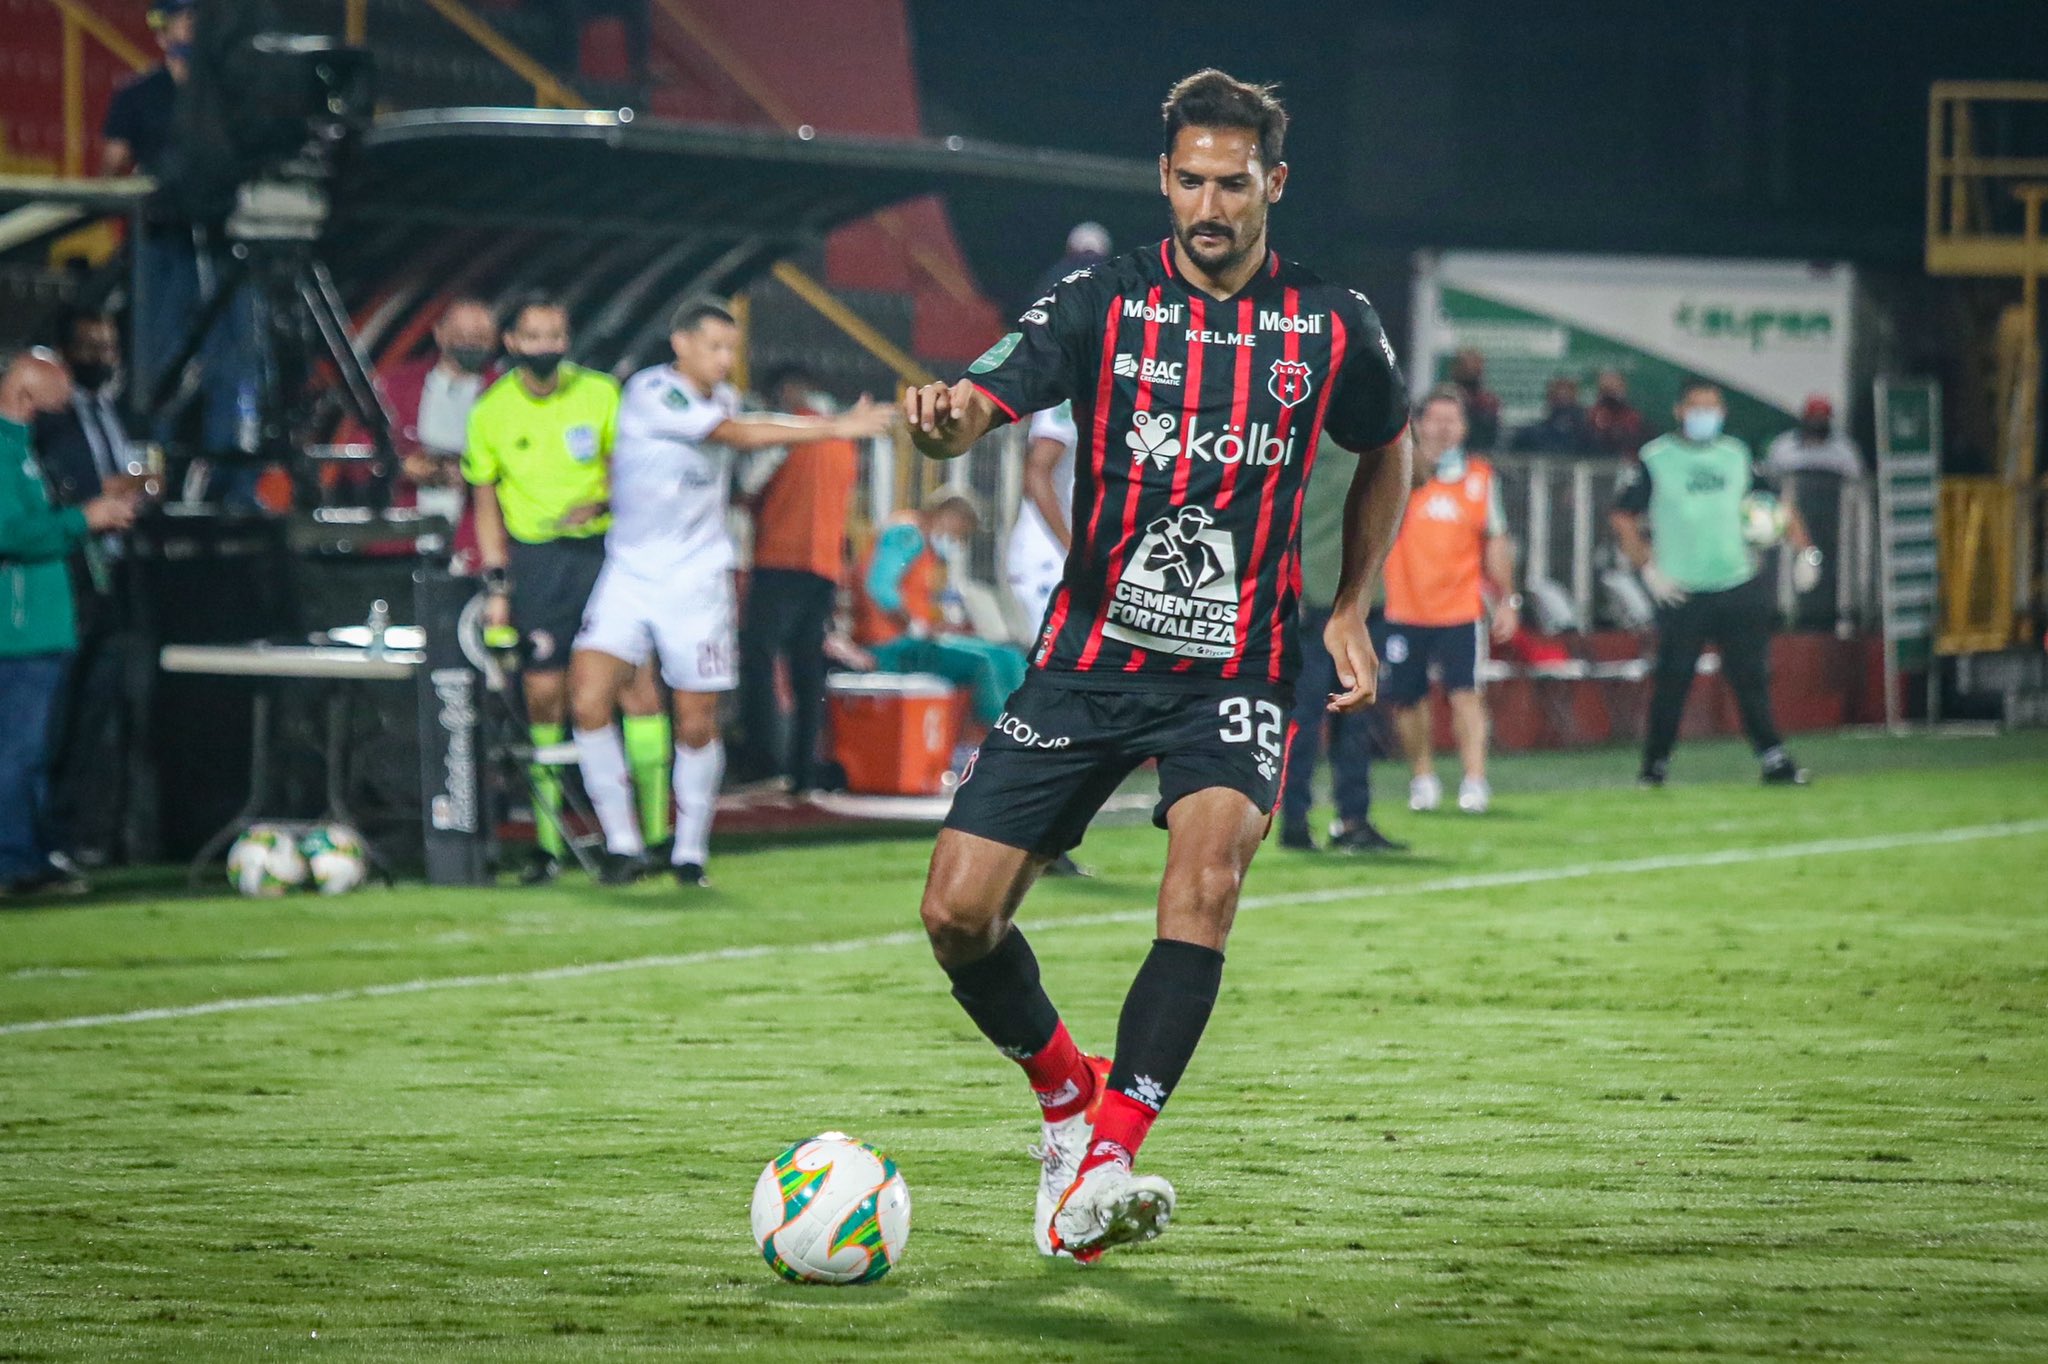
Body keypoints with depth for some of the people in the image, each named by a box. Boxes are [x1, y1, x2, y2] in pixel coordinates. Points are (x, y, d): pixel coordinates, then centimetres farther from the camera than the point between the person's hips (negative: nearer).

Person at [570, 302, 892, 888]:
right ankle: (622, 844, -5)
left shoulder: (722, 399, 5)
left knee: (696, 724, 1)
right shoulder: (651, 393, -14)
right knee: (589, 702, -16)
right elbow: (739, 435, -20)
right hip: (630, 573, -4)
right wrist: (833, 427, -22)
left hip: (696, 579, 4)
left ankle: (690, 851, 17)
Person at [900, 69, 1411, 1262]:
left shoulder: (1332, 328, 1)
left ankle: (1106, 1166, -29)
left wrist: (1353, 609, 11)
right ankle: (1069, 1094, 23)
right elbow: (982, 408, -15)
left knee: (1207, 879, -28)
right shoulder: (1104, 303, -3)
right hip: (1090, 660, 1)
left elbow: (1388, 450, 20)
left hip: (1236, 673, -1)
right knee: (959, 914, -6)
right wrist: (946, 415, -40)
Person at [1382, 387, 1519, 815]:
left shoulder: (1479, 477, 7)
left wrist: (1507, 600, 12)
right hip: (1403, 607, 0)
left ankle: (1474, 780, -12)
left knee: (1465, 693, -12)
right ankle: (1423, 776, 24)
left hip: (1460, 607, 0)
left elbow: (1494, 542, 14)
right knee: (1406, 699, 7)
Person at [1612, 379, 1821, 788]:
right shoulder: (1655, 460, 0)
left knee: (1751, 676, 0)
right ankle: (1655, 763, 9)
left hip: (1739, 585, 3)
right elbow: (1623, 517, 0)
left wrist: (1804, 551, 8)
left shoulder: (1736, 456, 12)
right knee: (1672, 680, -2)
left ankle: (1774, 759, 1)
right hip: (1683, 593, -3)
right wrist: (1649, 568, -8)